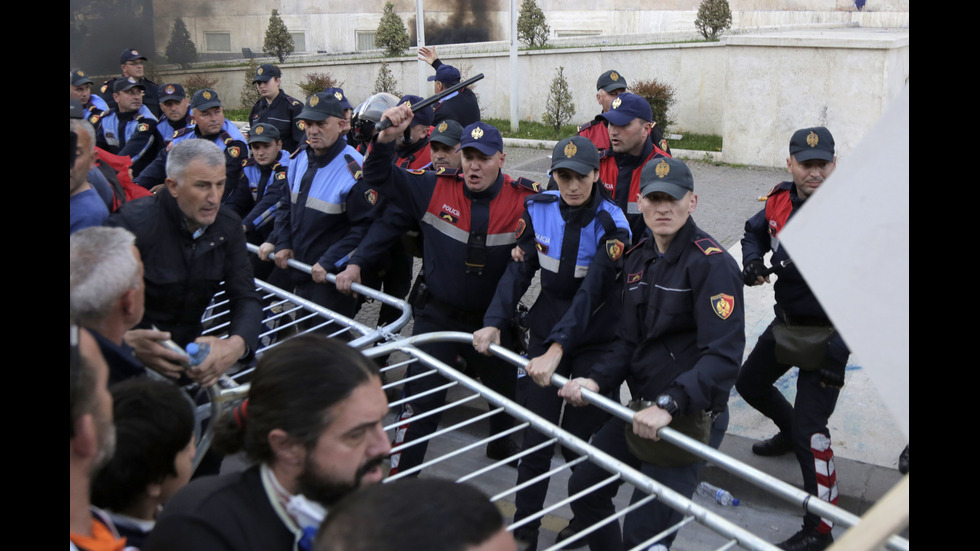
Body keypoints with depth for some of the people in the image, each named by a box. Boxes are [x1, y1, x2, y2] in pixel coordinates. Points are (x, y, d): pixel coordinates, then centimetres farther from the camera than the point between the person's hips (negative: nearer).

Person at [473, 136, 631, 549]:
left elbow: (591, 292, -27)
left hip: (595, 340, -3)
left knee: (579, 437, -1)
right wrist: (495, 323, -20)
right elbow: (519, 270, -5)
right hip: (546, 332, 3)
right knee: (536, 433, 1)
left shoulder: (611, 224, -18)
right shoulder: (539, 209, -5)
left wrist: (558, 348, -37)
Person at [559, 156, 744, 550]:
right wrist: (598, 380, -7)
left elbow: (723, 355, -26)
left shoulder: (713, 263, -17)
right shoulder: (638, 259, 8)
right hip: (639, 409, 8)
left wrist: (669, 405, -35)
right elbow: (629, 340, 11)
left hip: (688, 418, -8)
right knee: (583, 488, 19)